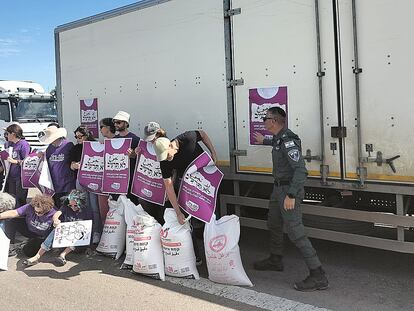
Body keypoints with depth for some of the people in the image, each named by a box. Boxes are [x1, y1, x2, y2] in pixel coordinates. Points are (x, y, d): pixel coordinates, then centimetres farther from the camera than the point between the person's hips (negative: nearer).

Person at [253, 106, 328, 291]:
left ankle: (318, 276, -11)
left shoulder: (288, 141, -23)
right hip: (279, 188, 10)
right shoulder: (279, 138, 8)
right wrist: (264, 141, 53)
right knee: (273, 225, 23)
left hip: (289, 190, -10)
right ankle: (275, 260, 43)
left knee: (295, 231, -13)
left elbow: (301, 170, -31)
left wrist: (291, 195, -34)